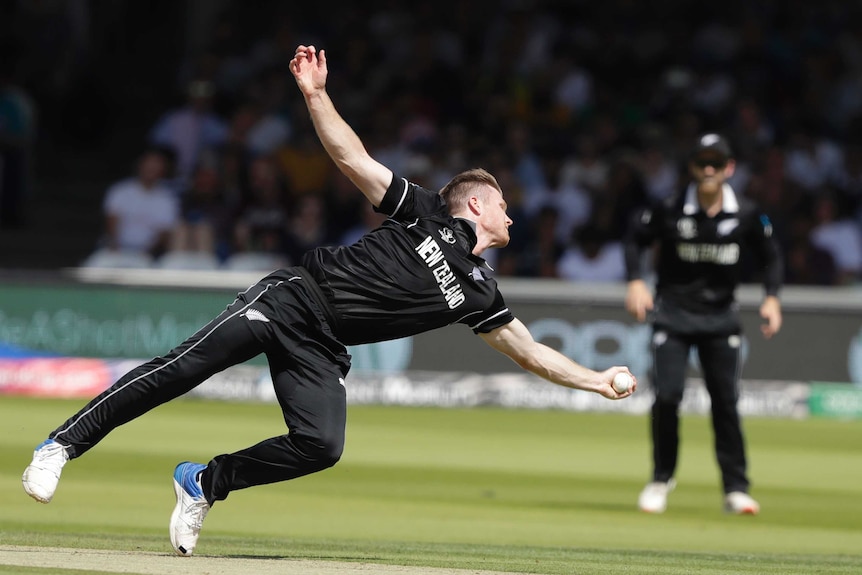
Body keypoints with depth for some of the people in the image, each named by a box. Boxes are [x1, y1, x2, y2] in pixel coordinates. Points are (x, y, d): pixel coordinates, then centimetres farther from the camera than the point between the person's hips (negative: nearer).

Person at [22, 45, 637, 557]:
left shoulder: (478, 290, 17)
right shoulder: (425, 212, 4)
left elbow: (529, 350, 23)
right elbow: (353, 158, -2)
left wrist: (596, 380, 18)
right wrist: (316, 95, -15)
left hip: (322, 349, 4)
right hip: (295, 297, -4)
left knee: (322, 444, -21)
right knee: (183, 367, -20)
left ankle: (204, 483, -1)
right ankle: (63, 445, -14)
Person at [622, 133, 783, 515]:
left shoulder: (747, 215, -5)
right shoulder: (670, 210, -11)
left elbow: (769, 256, 7)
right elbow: (635, 239, 2)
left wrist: (772, 297, -8)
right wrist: (635, 282, -13)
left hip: (720, 315, 1)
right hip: (673, 312, -1)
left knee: (726, 401, -3)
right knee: (667, 395, -12)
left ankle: (736, 489, 4)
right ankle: (661, 480, 7)